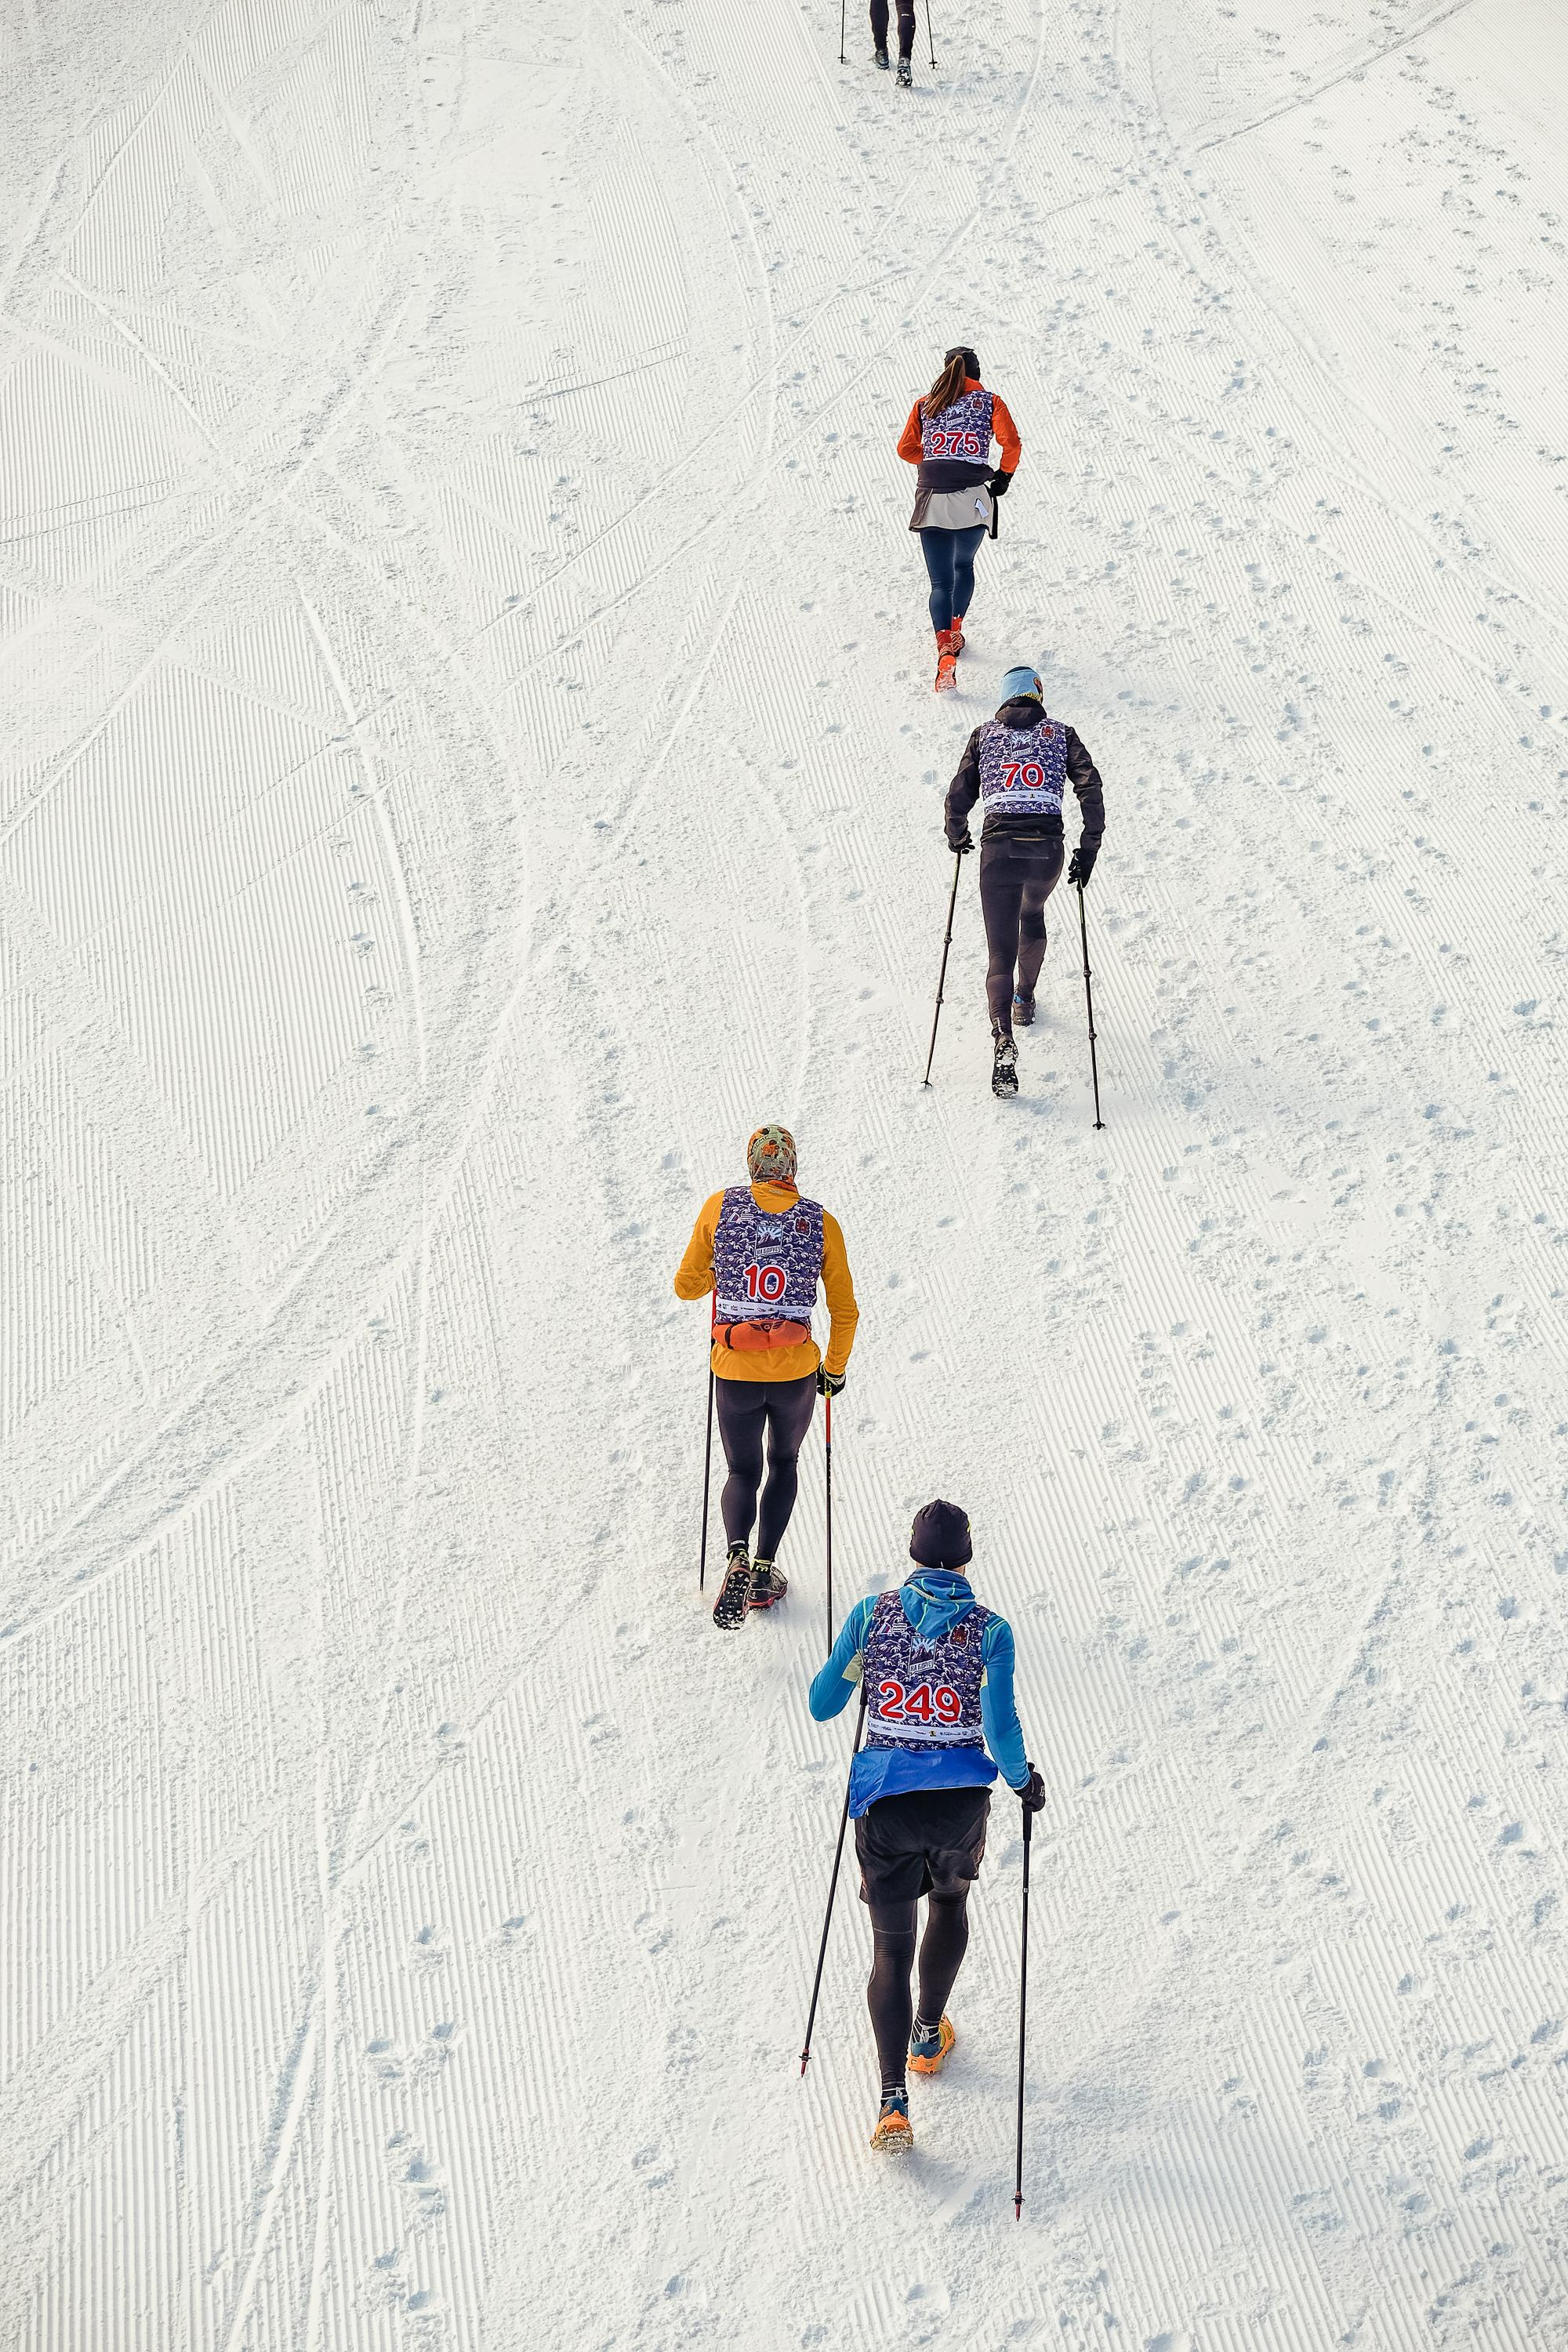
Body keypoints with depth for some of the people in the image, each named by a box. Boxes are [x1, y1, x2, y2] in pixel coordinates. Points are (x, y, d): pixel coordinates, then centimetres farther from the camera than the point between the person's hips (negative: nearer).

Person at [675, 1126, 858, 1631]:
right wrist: (834, 1369, 15)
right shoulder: (821, 1223, -4)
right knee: (784, 1463, 26)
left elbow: (686, 1286, 2)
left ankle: (738, 1559, -12)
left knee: (743, 1472, 18)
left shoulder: (720, 1207, -5)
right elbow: (845, 1311, 0)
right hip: (797, 1371, 0)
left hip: (735, 1373, 0)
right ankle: (764, 1574, 22)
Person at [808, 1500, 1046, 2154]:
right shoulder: (988, 1629, -10)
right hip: (961, 1802, 0)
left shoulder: (870, 1614, -6)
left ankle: (894, 2099, -6)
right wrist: (1023, 1781, 1)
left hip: (885, 1801, 0)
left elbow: (822, 1705, -1)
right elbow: (1000, 1727, -18)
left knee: (891, 1947, 9)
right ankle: (928, 2038, 46)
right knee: (950, 1903, 32)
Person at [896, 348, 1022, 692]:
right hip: (971, 500, 0)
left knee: (941, 582, 0)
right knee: (964, 564, 28)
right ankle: (955, 632, 30)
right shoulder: (989, 402, 5)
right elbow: (1012, 444, -6)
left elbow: (906, 449, 11)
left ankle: (945, 651, -20)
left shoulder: (925, 405, 11)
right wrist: (1005, 475, 11)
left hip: (931, 498, 0)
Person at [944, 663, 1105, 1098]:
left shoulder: (985, 734, 11)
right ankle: (1024, 1001, 47)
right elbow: (1091, 788, -1)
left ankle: (1003, 1038, -22)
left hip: (999, 848, -1)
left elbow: (958, 795, 7)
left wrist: (957, 837, 26)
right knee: (1033, 914, 36)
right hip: (1047, 849, 1)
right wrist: (1088, 850, 3)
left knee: (1001, 953, 0)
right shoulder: (1060, 734, 11)